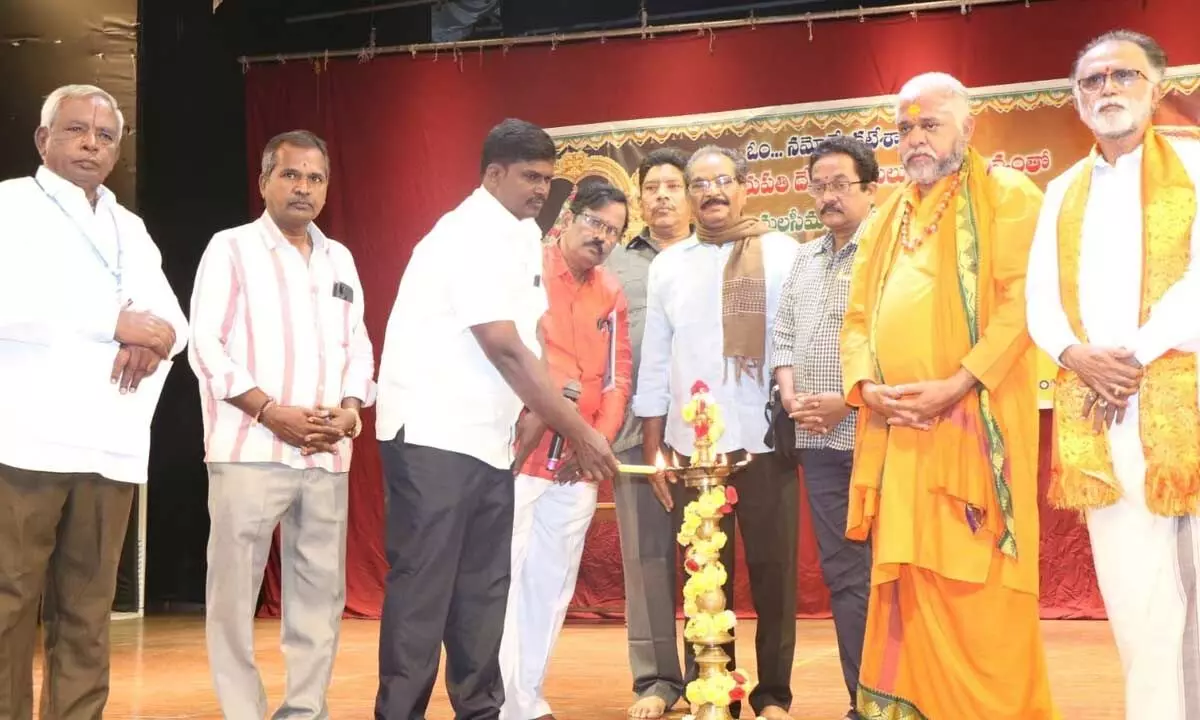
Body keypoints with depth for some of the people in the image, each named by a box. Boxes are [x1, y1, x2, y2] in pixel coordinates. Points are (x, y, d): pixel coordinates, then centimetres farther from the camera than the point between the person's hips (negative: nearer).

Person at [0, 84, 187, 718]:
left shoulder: (131, 229, 23)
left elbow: (172, 320, 16)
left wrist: (155, 340, -8)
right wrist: (118, 323, -9)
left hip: (110, 446, 5)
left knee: (87, 611, 6)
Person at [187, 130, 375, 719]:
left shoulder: (340, 260, 17)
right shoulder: (231, 248, 3)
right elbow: (206, 346, -5)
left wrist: (351, 407, -3)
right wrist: (273, 412, -13)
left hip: (328, 454, 5)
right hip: (250, 450, -5)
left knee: (321, 591, 6)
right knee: (235, 588, -3)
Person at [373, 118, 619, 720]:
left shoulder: (524, 237, 12)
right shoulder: (470, 236, -15)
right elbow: (504, 350, -20)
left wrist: (551, 424, 2)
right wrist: (578, 431, -17)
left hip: (490, 440, 8)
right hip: (433, 436, -8)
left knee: (483, 586, 10)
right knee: (424, 586, -5)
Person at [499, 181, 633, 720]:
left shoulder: (612, 295, 12)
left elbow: (618, 378, 11)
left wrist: (598, 439, -2)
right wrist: (531, 406, -21)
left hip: (578, 463, 6)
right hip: (516, 451, -5)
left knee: (553, 585, 10)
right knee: (503, 577, -4)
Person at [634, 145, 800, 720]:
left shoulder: (783, 253, 2)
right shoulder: (667, 265, 11)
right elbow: (655, 358, 12)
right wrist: (653, 447, 9)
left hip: (764, 441, -2)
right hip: (691, 445, 2)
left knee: (772, 572, 4)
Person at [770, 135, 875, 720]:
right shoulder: (805, 259, 17)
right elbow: (783, 334, 18)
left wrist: (849, 401, -15)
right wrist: (791, 395, 1)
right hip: (818, 441, 6)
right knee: (843, 574, 8)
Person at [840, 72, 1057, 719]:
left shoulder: (1008, 197, 2)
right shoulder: (886, 218, 20)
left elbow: (1020, 302, -9)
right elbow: (858, 315, 16)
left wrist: (955, 386, -18)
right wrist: (867, 386, -4)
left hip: (971, 422, -5)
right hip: (896, 428, 5)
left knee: (976, 589, -5)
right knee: (908, 584, 5)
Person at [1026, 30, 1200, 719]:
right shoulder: (1063, 191, 19)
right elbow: (1039, 298, 11)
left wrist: (1136, 354, -14)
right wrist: (1075, 356, -9)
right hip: (1097, 417, 4)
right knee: (1136, 600, 5)